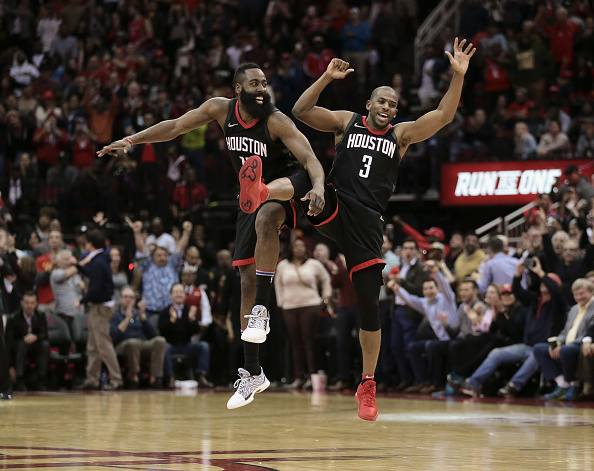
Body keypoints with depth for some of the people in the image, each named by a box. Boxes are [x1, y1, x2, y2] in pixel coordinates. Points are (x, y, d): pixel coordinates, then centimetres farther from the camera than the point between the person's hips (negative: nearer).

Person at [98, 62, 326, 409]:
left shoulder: (276, 121, -21)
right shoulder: (221, 109, -7)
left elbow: (310, 158, -28)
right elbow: (176, 127, 4)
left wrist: (317, 186, -48)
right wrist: (131, 140, -1)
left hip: (285, 189, -5)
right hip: (251, 196, 5)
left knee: (264, 220, -40)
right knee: (248, 277, -1)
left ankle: (262, 310, -33)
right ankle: (253, 373, 5)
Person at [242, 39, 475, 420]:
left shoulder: (402, 134, 13)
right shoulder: (346, 122, 12)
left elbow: (443, 116, 0)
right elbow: (301, 111, 1)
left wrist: (459, 76, -11)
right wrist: (328, 77, -8)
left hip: (367, 221, 0)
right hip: (332, 209, 0)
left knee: (370, 303, -2)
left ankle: (367, 387, 7)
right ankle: (260, 192, -61)